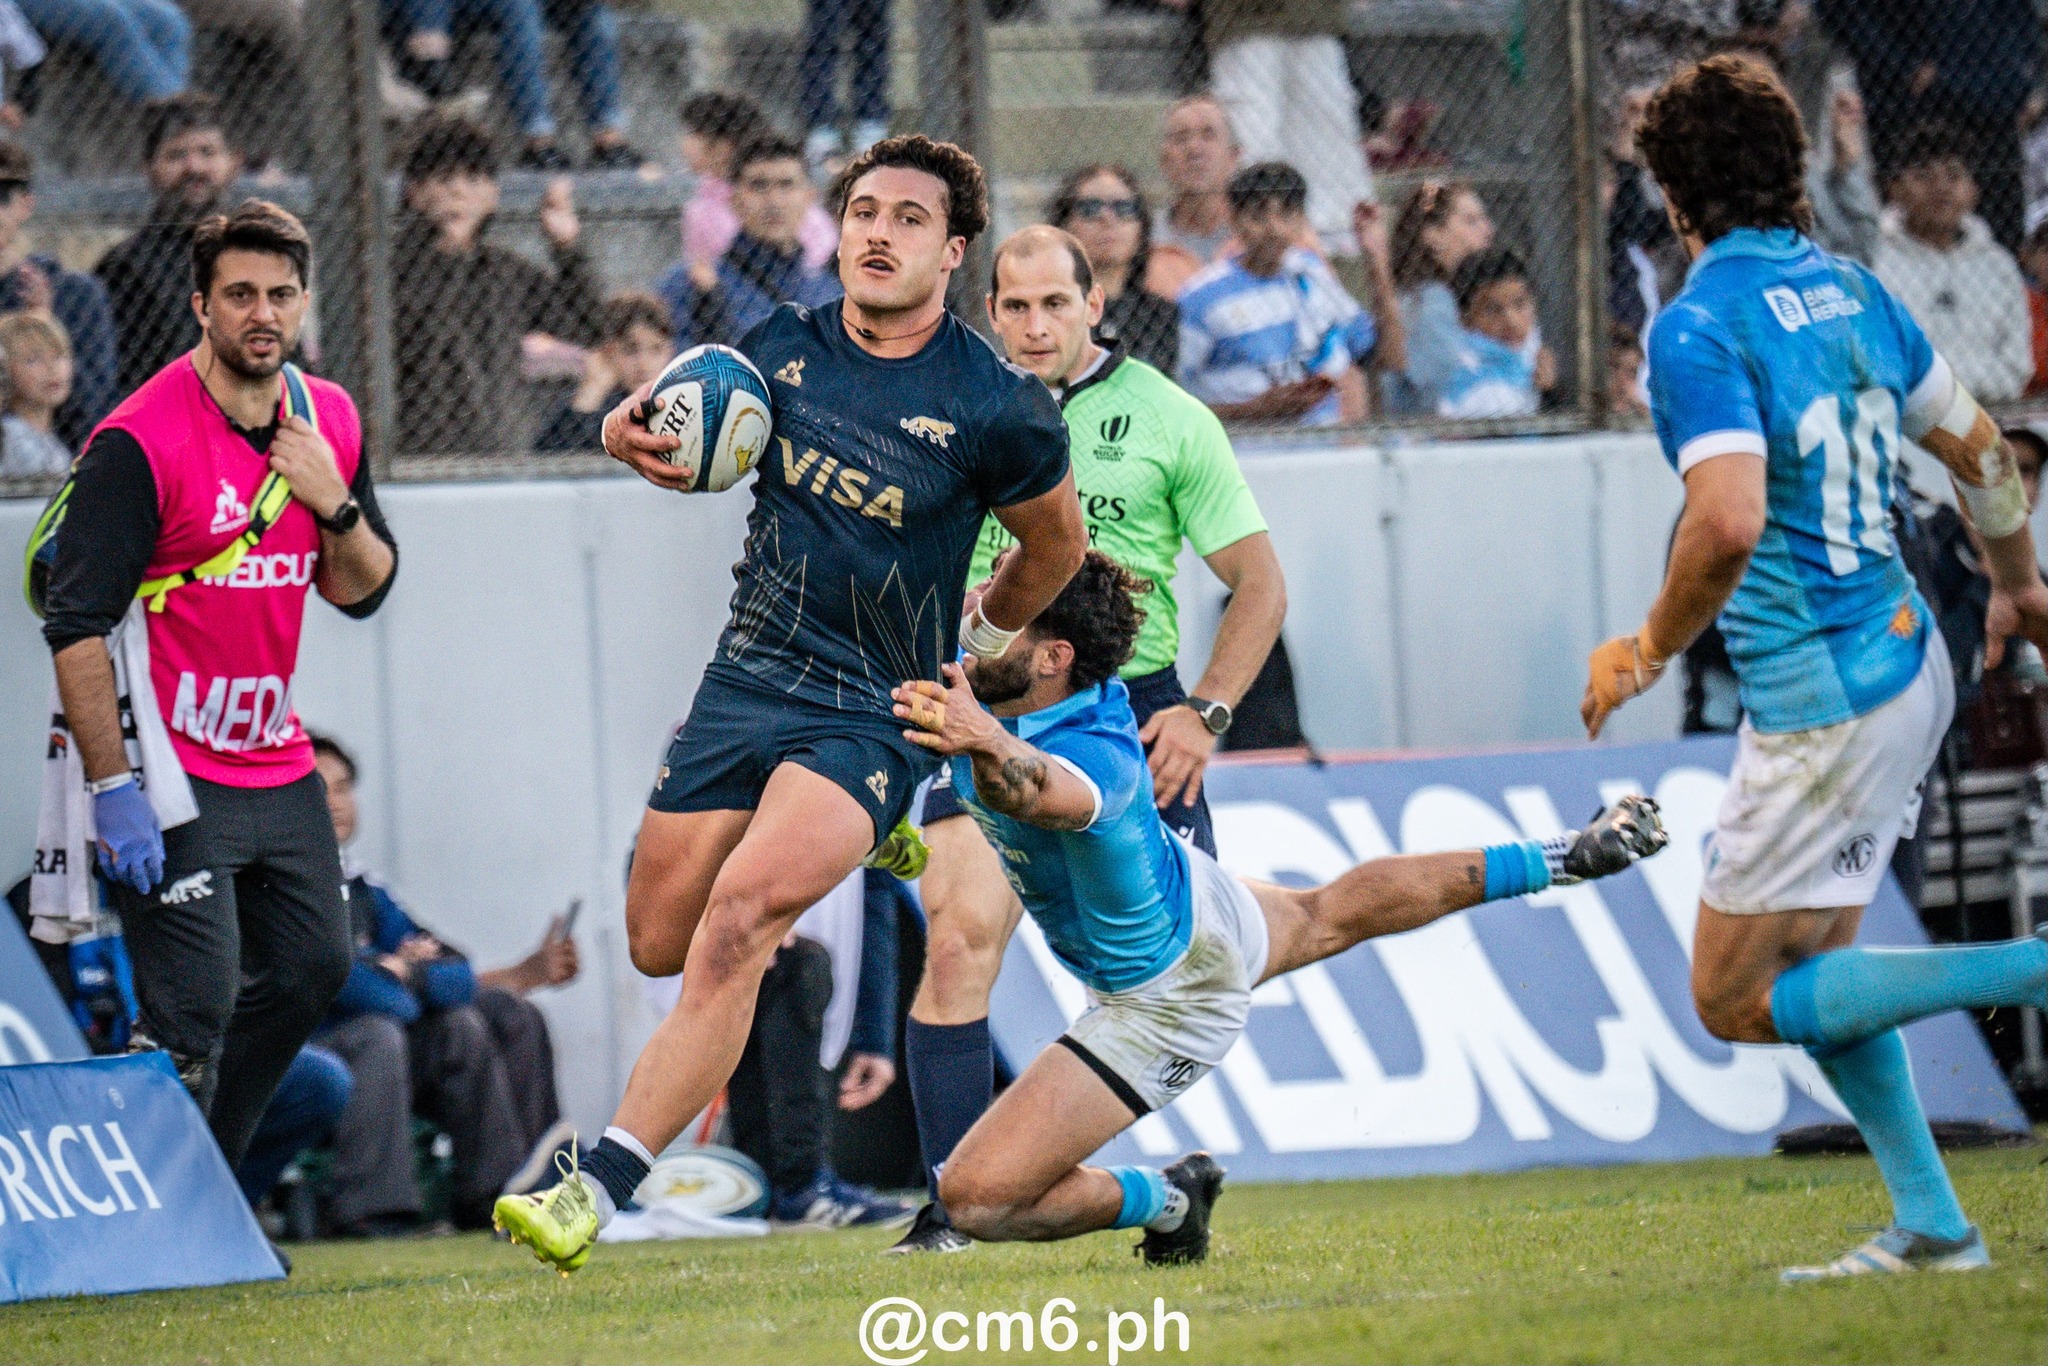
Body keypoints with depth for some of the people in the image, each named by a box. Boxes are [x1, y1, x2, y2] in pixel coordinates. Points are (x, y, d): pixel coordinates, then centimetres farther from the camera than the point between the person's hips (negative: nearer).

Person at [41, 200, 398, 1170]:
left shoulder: (330, 420, 5)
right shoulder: (139, 443, -17)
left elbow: (362, 591, 12)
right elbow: (76, 626, -18)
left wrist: (335, 502, -9)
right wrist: (113, 789, -22)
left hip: (280, 765, 8)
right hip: (172, 779, -8)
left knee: (311, 968, 13)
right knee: (193, 1011, -12)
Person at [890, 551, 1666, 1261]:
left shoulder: (1099, 757, -43)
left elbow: (1038, 790, -69)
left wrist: (986, 744, -87)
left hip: (1162, 1001, -9)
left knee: (975, 1200, -14)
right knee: (1327, 916, 38)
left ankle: (1166, 1201, 8)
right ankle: (1559, 860, 52)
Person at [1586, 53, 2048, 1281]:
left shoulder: (1699, 327, -17)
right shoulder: (1848, 289, 7)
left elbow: (1729, 524, -29)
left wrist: (1649, 654, -13)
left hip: (1821, 696, -8)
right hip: (1906, 661, 9)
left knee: (1738, 999, 1)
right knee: (1809, 964, 20)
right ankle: (1933, 1226, 16)